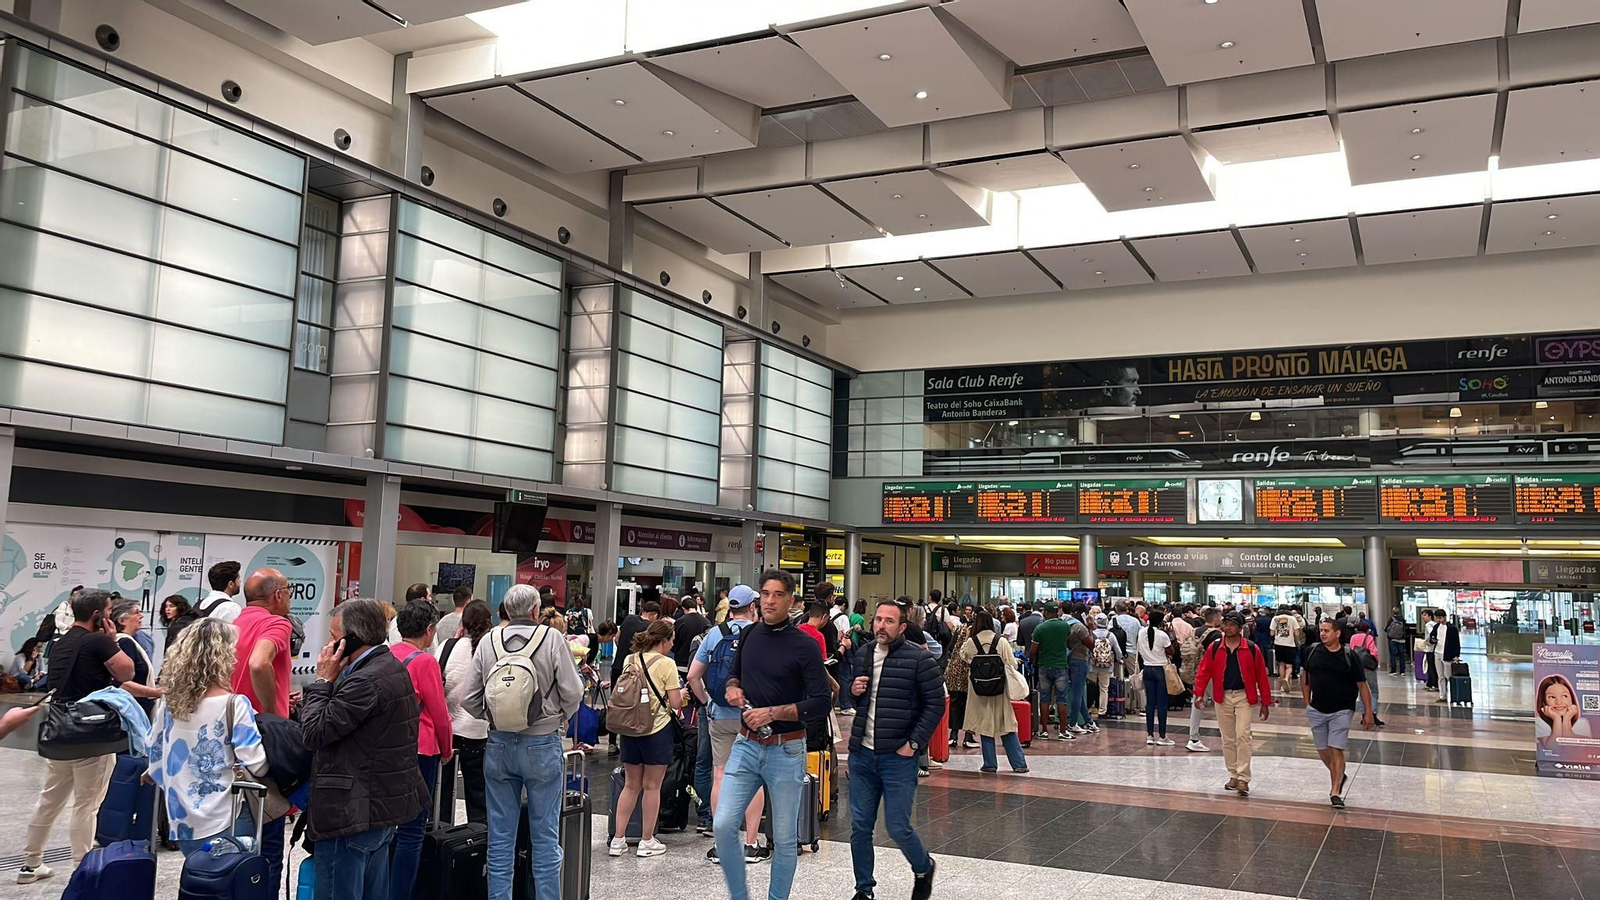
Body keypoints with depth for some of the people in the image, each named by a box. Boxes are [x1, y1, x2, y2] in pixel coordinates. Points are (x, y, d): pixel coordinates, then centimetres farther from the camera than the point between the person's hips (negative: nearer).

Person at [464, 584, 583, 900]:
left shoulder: (487, 642, -2)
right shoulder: (552, 640, -10)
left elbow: (469, 700, -1)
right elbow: (573, 693, -10)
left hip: (499, 744, 3)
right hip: (542, 744, -3)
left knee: (501, 835, 11)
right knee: (545, 835, 7)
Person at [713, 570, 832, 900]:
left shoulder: (803, 645, -10)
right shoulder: (748, 635, 5)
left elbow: (822, 701, -14)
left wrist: (773, 712, -20)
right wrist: (733, 687, -1)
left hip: (786, 750, -4)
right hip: (746, 745, 4)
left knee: (784, 837, 7)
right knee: (724, 826, -4)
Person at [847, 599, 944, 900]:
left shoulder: (920, 659, -9)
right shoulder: (862, 655, 8)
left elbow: (935, 705, -6)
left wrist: (914, 743, -11)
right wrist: (852, 690, -1)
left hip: (899, 757, -5)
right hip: (862, 754, 5)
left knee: (898, 828, 0)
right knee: (860, 827, 8)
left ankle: (924, 869, 30)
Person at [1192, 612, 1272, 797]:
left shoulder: (1252, 649, -6)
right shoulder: (1214, 648, -1)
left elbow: (1262, 676, -1)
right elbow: (1203, 671, 1)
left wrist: (1265, 703, 0)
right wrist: (1199, 693, -11)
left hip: (1243, 696, -3)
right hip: (1223, 697, 3)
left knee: (1242, 736, -12)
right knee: (1227, 738, 10)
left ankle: (1243, 779, -7)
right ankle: (1233, 775, 22)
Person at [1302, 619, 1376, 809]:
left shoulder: (1349, 656, -8)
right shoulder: (1312, 651, -1)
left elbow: (1362, 685, -3)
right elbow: (1306, 678, 13)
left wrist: (1369, 712, -4)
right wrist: (1307, 703, 10)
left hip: (1341, 710, -3)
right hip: (1316, 710, 4)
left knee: (1336, 750, -8)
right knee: (1322, 750, 11)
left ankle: (1335, 792, 0)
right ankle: (1339, 776, 37)